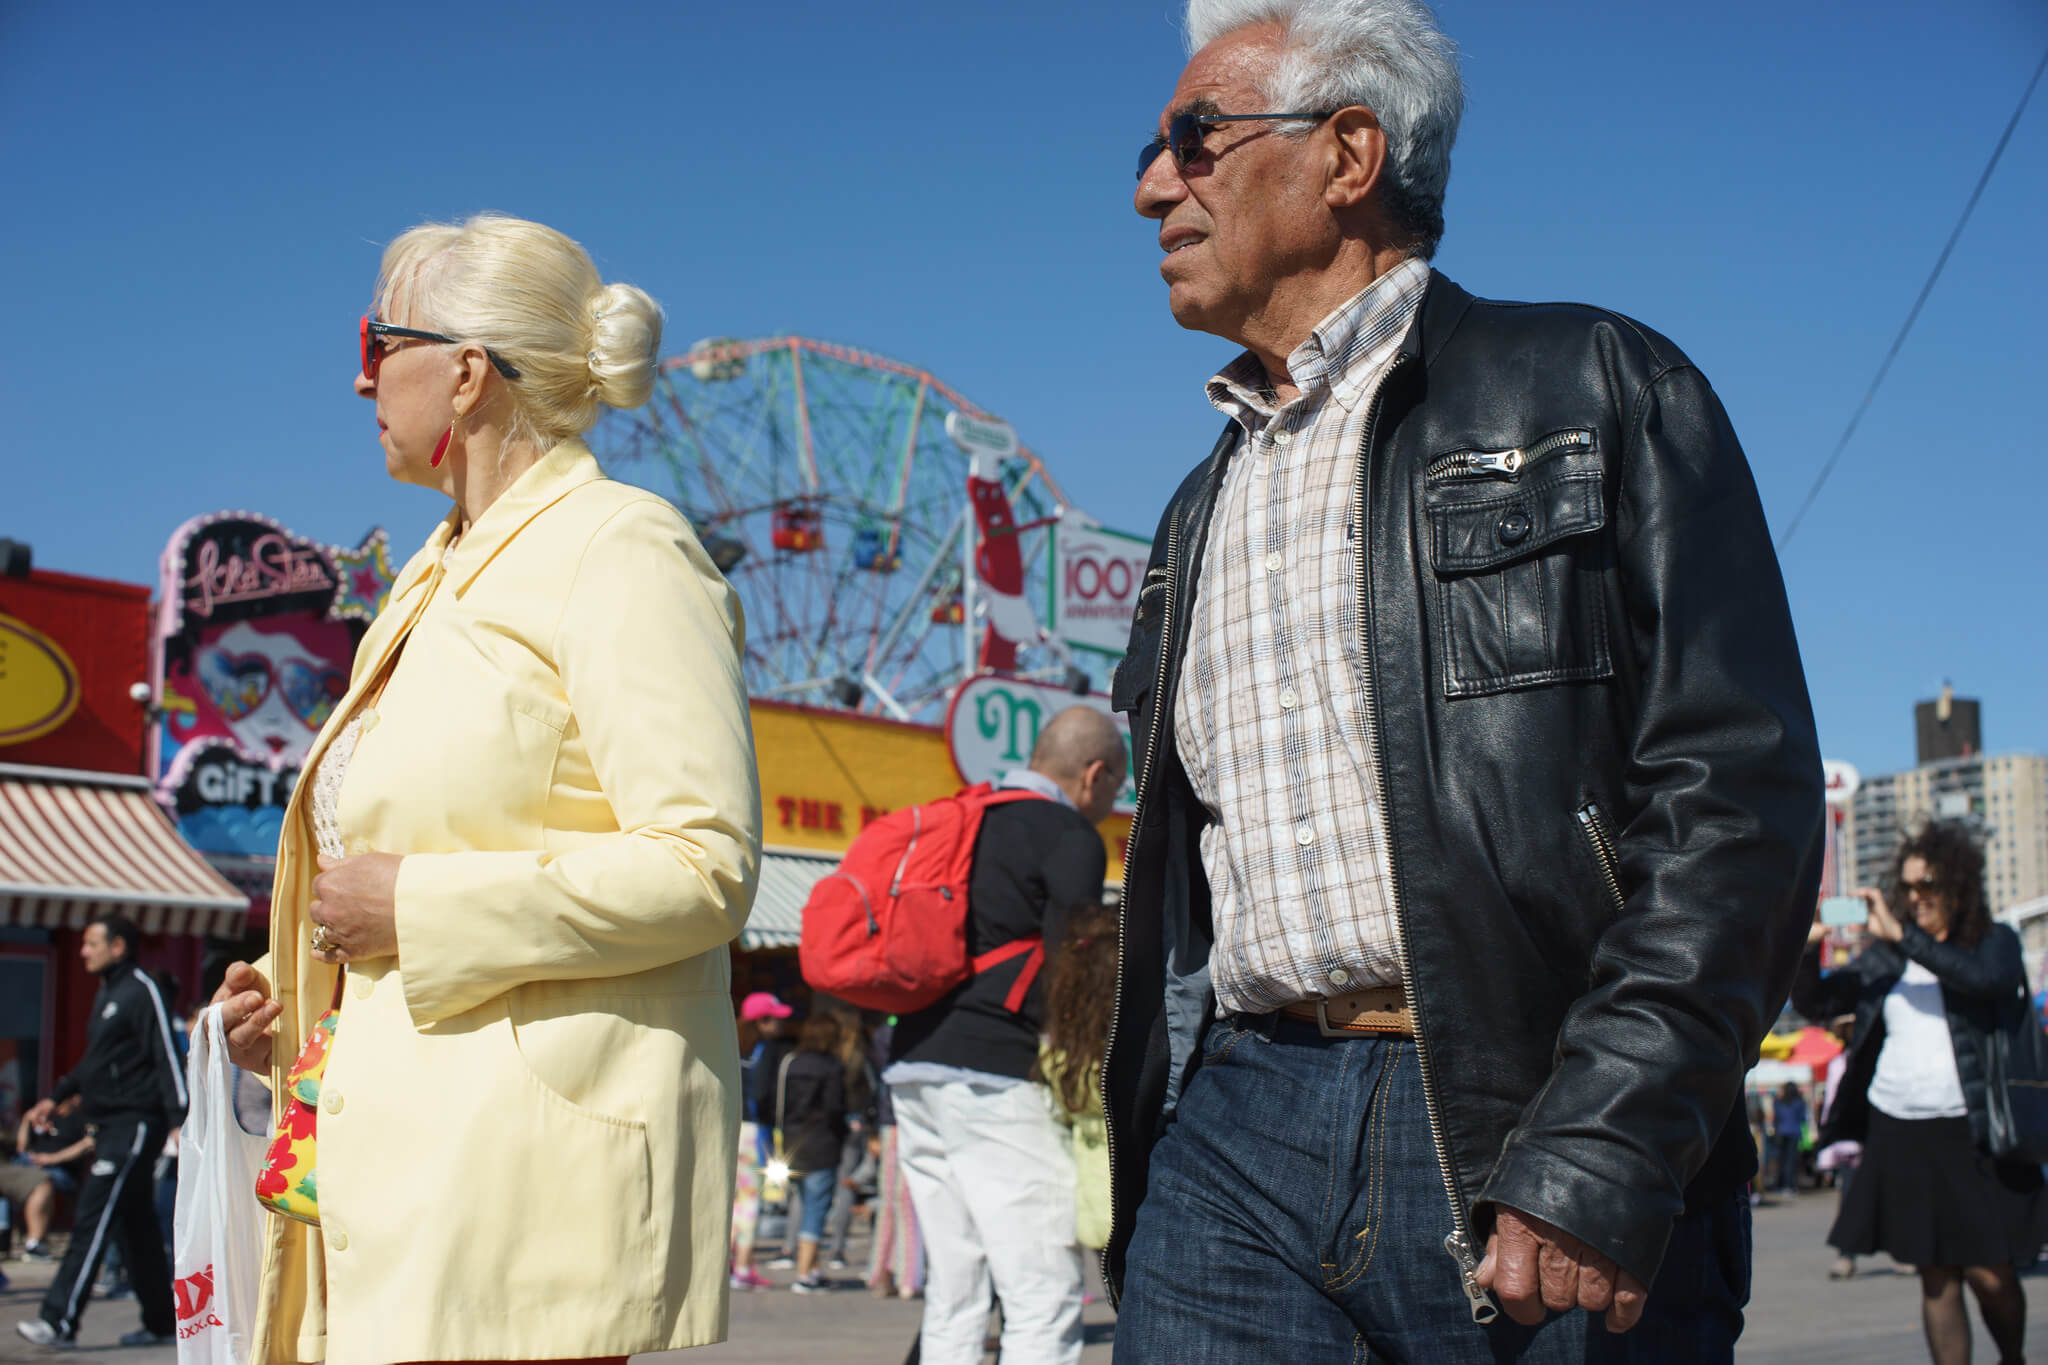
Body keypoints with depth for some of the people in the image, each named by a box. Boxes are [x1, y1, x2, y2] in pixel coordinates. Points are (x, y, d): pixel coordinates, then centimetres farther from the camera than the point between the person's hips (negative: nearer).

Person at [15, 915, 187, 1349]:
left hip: (134, 1124, -9)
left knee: (93, 1221, -11)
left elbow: (166, 1056, -15)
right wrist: (56, 1097, 26)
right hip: (109, 1124, 9)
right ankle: (161, 1322, 16)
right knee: (135, 1226, 10)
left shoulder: (141, 990, -11)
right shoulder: (106, 992, 18)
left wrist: (179, 1118, -20)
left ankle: (59, 1321, -11)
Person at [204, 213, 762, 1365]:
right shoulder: (448, 575, 21)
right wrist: (297, 994, 13)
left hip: (536, 1133, -8)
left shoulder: (620, 555, -7)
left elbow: (704, 868, -16)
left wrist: (413, 910, -14)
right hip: (417, 1141, 9)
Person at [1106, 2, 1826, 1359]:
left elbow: (1741, 795, -8)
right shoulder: (1206, 508, 21)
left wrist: (1598, 1164, -17)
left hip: (1548, 1144, -4)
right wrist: (1142, 1192, 14)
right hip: (1236, 1142, 5)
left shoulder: (1596, 392, 2)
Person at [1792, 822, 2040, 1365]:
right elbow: (1814, 1004, 9)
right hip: (1897, 1132, 3)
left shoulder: (1995, 942, 3)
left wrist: (1902, 935, -23)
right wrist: (1807, 948, -9)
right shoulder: (1887, 956, 11)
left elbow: (1988, 978, -20)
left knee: (1989, 1273, -1)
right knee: (1936, 1276, 4)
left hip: (1970, 1134, -3)